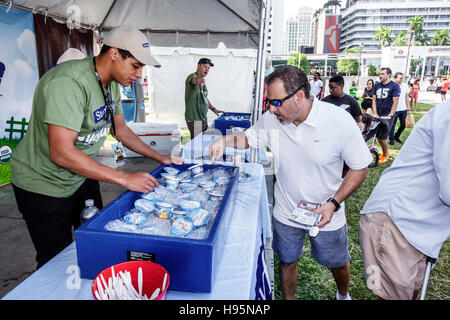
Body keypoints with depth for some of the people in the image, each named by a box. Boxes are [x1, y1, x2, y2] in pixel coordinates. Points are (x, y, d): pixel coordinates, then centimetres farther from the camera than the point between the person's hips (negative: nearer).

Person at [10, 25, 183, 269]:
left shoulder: (111, 83, 0)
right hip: (44, 185, -8)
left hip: (82, 177, 8)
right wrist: (125, 178, -34)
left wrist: (159, 157, 5)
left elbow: (120, 130, 11)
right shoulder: (68, 83, -29)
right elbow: (61, 152, -35)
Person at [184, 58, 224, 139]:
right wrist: (198, 80, -59)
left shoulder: (202, 81, 17)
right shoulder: (192, 77, -10)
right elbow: (194, 80, -36)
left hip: (203, 118, 9)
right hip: (195, 119, -9)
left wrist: (213, 109, 17)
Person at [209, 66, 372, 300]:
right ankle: (288, 298, 52)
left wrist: (333, 204, -24)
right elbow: (248, 137, 5)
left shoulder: (340, 121, -23)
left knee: (338, 263, 24)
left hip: (327, 216, -1)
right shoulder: (271, 120, -14)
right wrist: (225, 140, -16)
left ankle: (343, 295, 58)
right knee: (287, 261, 21)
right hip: (286, 214, 2)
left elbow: (360, 168, -14)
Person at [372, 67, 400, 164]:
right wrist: (375, 113, -1)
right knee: (377, 136, 8)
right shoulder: (377, 85, 9)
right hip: (378, 115, 5)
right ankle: (386, 152, 30)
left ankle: (385, 156, 15)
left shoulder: (394, 86, -5)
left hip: (387, 116, -5)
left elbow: (395, 102, -8)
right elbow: (374, 100, 9)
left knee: (382, 138, -6)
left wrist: (390, 115, -14)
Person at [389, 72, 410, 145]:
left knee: (403, 125, 12)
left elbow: (406, 96, 17)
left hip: (403, 109, 6)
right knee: (392, 126, 1)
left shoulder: (405, 85, 7)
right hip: (394, 110, -6)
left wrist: (408, 106, 16)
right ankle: (391, 139, 16)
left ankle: (396, 136, 32)